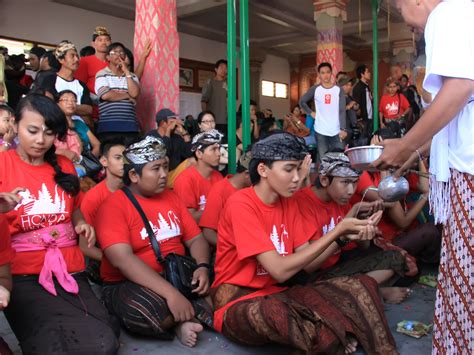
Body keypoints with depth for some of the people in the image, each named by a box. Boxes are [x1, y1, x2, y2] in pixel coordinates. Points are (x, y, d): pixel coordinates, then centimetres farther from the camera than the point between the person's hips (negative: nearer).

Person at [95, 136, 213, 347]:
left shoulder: (171, 197, 9)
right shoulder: (114, 205, -11)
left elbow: (196, 239, 7)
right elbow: (122, 259, -24)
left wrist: (203, 267, -16)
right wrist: (170, 293, -32)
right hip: (129, 284, -5)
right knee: (148, 308, -37)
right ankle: (186, 319, -8)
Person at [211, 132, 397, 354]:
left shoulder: (288, 202, 5)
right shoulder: (240, 204, -19)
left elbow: (306, 258, -1)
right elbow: (280, 270, -24)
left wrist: (344, 234, -16)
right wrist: (336, 231, -22)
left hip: (276, 293, 7)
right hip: (238, 302, -6)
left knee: (361, 286, -8)